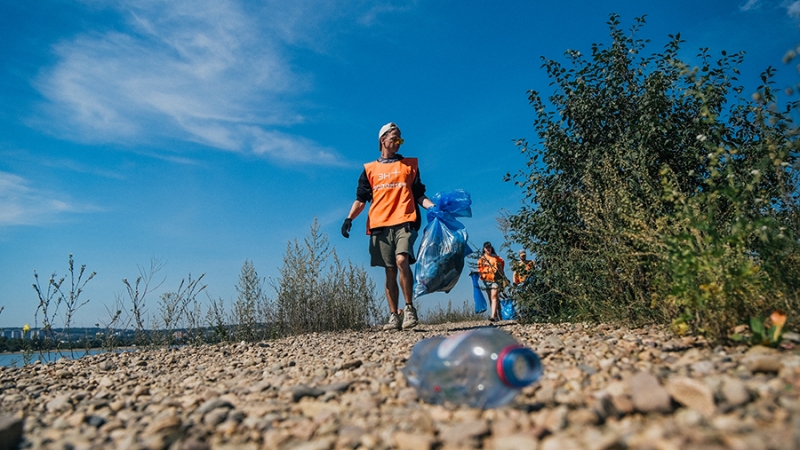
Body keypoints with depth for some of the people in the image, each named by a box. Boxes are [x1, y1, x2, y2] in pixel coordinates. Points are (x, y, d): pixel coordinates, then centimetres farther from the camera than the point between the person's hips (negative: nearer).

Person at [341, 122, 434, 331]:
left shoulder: (410, 165, 18)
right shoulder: (370, 169, 17)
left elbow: (419, 195, 14)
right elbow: (361, 199, 11)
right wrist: (349, 218, -5)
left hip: (404, 222, -1)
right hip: (379, 225, 1)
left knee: (402, 261, -22)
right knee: (390, 272, 3)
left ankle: (409, 308, -8)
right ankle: (394, 317, 7)